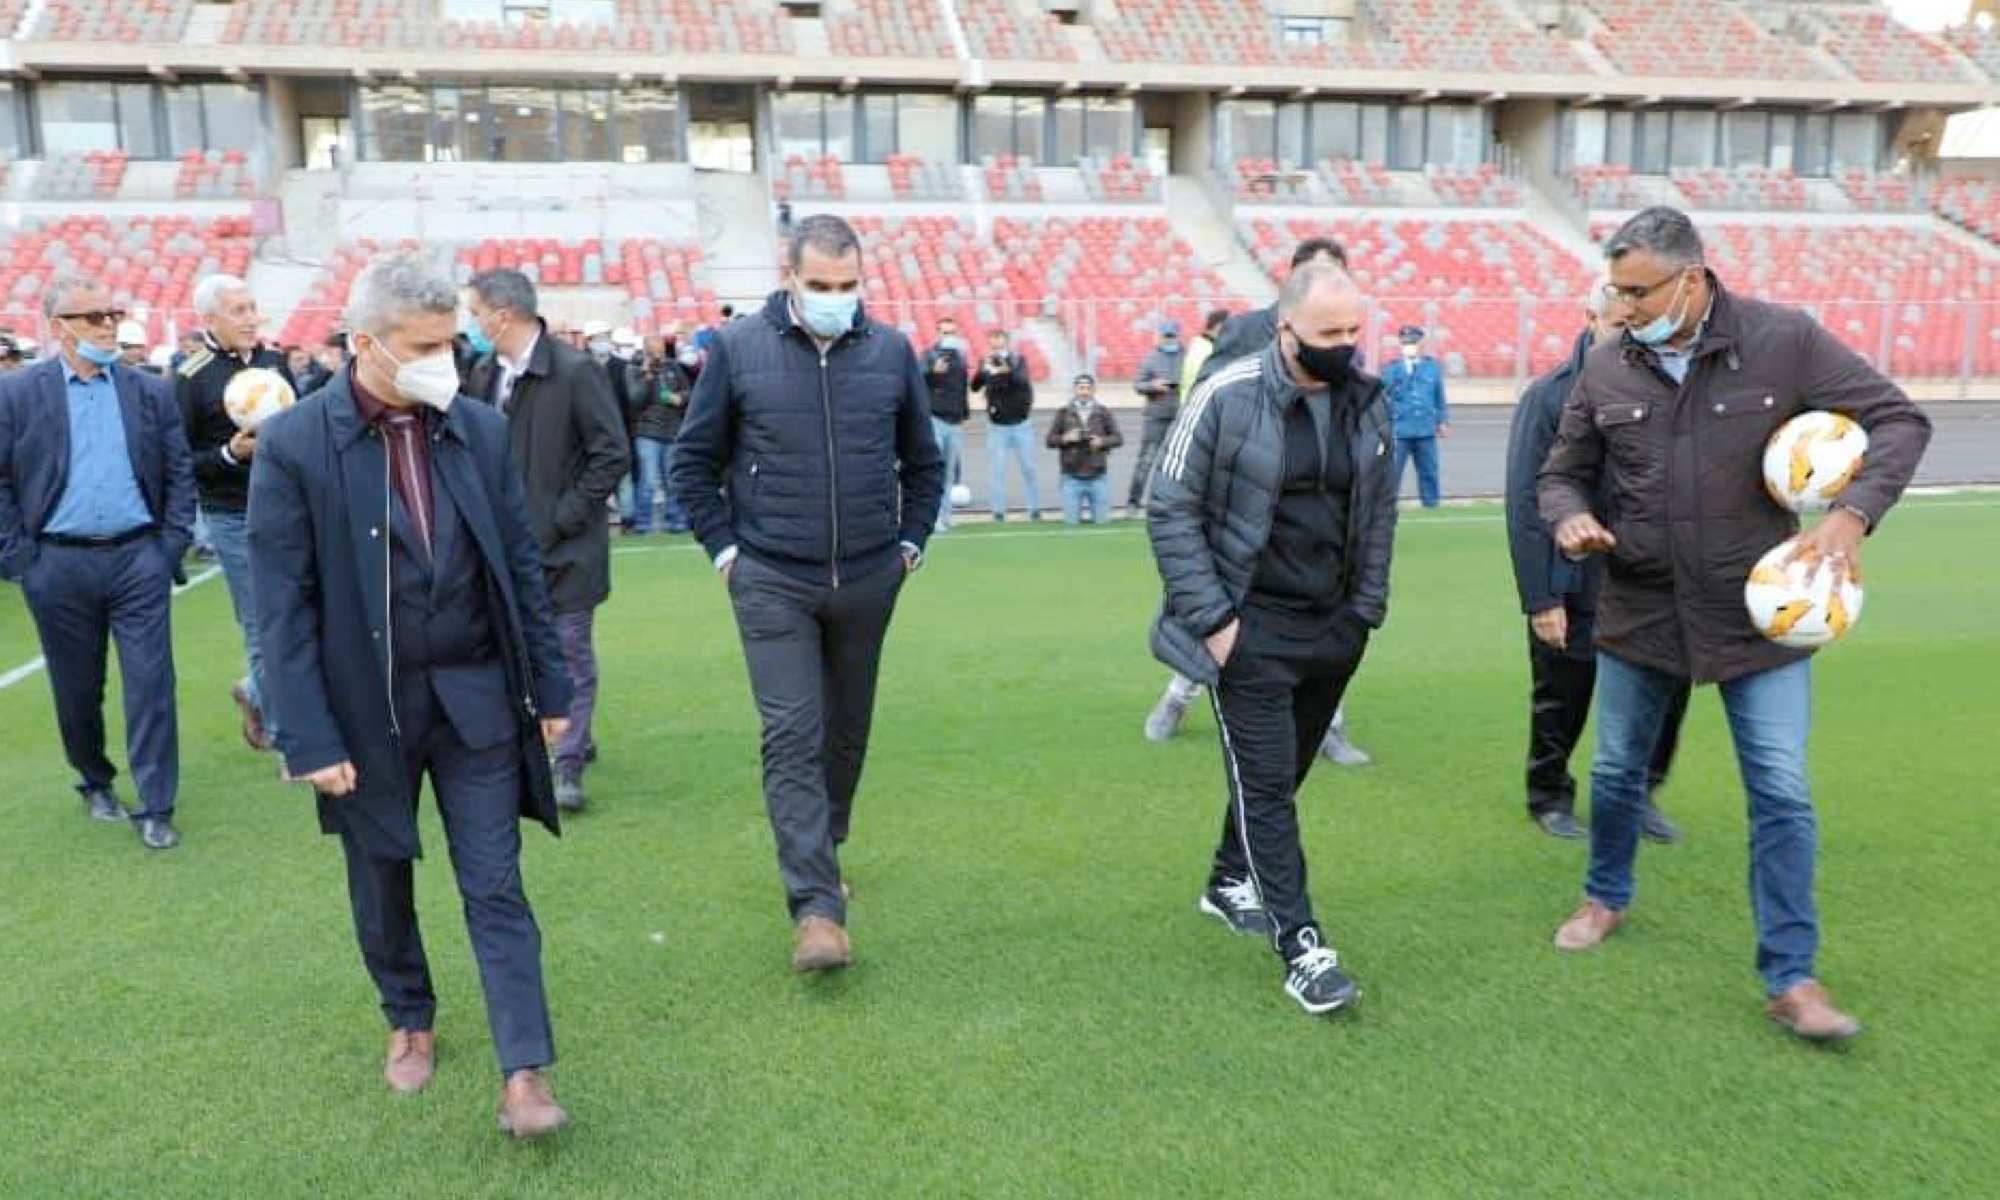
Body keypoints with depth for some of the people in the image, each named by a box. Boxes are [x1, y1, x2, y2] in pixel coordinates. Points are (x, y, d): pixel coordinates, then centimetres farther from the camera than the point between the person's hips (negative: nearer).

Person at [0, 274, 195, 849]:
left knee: (151, 684, -2)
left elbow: (179, 474, 6)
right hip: (59, 565, 0)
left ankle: (156, 807, 5)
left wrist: (172, 545, -1)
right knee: (77, 689, 13)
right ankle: (95, 782, 34)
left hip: (138, 559, 0)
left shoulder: (150, 391, 4)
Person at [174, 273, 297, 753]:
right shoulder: (191, 378, -8)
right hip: (234, 518, -5)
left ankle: (256, 691, 35)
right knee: (263, 629, 1)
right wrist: (230, 454, -21)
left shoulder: (273, 359, 6)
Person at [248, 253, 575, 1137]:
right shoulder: (294, 445, -11)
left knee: (496, 888, 3)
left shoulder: (480, 430, -1)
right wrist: (309, 738, -12)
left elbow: (522, 568, 4)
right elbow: (283, 606, -10)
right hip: (366, 704, -1)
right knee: (382, 886, 17)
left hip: (475, 696, 2)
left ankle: (524, 1071, 9)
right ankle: (409, 1021, 41)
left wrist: (549, 687, 5)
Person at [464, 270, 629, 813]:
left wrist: (562, 518, -15)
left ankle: (568, 765, 9)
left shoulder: (576, 372, -13)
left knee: (570, 654, 0)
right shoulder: (484, 373, 7)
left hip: (564, 546, -7)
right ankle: (572, 741, 31)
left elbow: (612, 455, -13)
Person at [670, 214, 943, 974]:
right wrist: (723, 547, -2)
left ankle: (820, 855, 36)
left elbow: (924, 462, 14)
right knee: (792, 738, -8)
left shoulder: (891, 352, 2)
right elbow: (693, 461, 4)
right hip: (772, 583, -3)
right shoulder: (738, 349, -4)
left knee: (846, 732, 15)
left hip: (868, 581, 3)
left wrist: (910, 541, 8)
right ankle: (816, 905, -6)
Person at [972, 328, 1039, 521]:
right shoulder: (986, 364, -1)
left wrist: (1008, 371, -41)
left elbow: (1024, 382, -22)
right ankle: (998, 511, -1)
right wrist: (984, 370, -31)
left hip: (1021, 424, 0)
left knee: (1028, 468, 5)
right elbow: (974, 386, -14)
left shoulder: (1018, 360, -3)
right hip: (997, 426, 0)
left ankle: (1035, 509, 15)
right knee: (998, 470, -5)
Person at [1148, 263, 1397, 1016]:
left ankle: (1230, 882, 39)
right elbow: (1171, 511, -10)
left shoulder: (1368, 401, 3)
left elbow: (1379, 510, 13)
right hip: (1253, 629, -5)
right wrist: (1211, 618, -14)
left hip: (1335, 629, 6)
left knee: (1281, 774, 17)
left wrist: (1368, 607, 7)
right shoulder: (1227, 398, -13)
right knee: (1265, 782, -3)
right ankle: (1301, 946, 6)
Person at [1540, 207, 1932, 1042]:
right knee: (1616, 772, 15)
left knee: (1782, 793, 0)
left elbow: (1898, 421, -5)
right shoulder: (1606, 368, -5)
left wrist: (1854, 512, -22)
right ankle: (1606, 898, 41)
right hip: (1640, 613, 2)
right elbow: (1562, 473, 5)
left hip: (1757, 612, -2)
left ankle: (1791, 979, 14)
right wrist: (1571, 519, -18)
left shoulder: (1785, 340, -11)